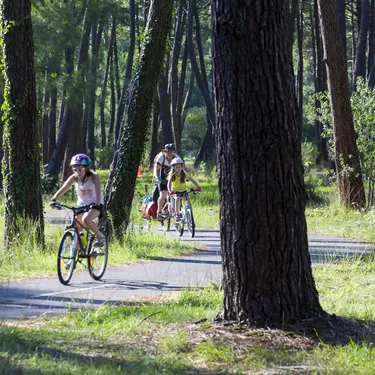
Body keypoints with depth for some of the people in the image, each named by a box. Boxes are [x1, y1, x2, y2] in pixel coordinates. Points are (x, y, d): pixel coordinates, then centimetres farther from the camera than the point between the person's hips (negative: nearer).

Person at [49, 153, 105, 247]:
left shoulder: (94, 176, -20)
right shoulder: (75, 177, -12)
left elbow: (97, 190, -35)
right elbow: (63, 189, -23)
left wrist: (96, 204, -52)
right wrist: (54, 199, -39)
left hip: (95, 205, -4)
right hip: (81, 204, 4)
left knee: (86, 219, -33)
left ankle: (100, 236, -10)